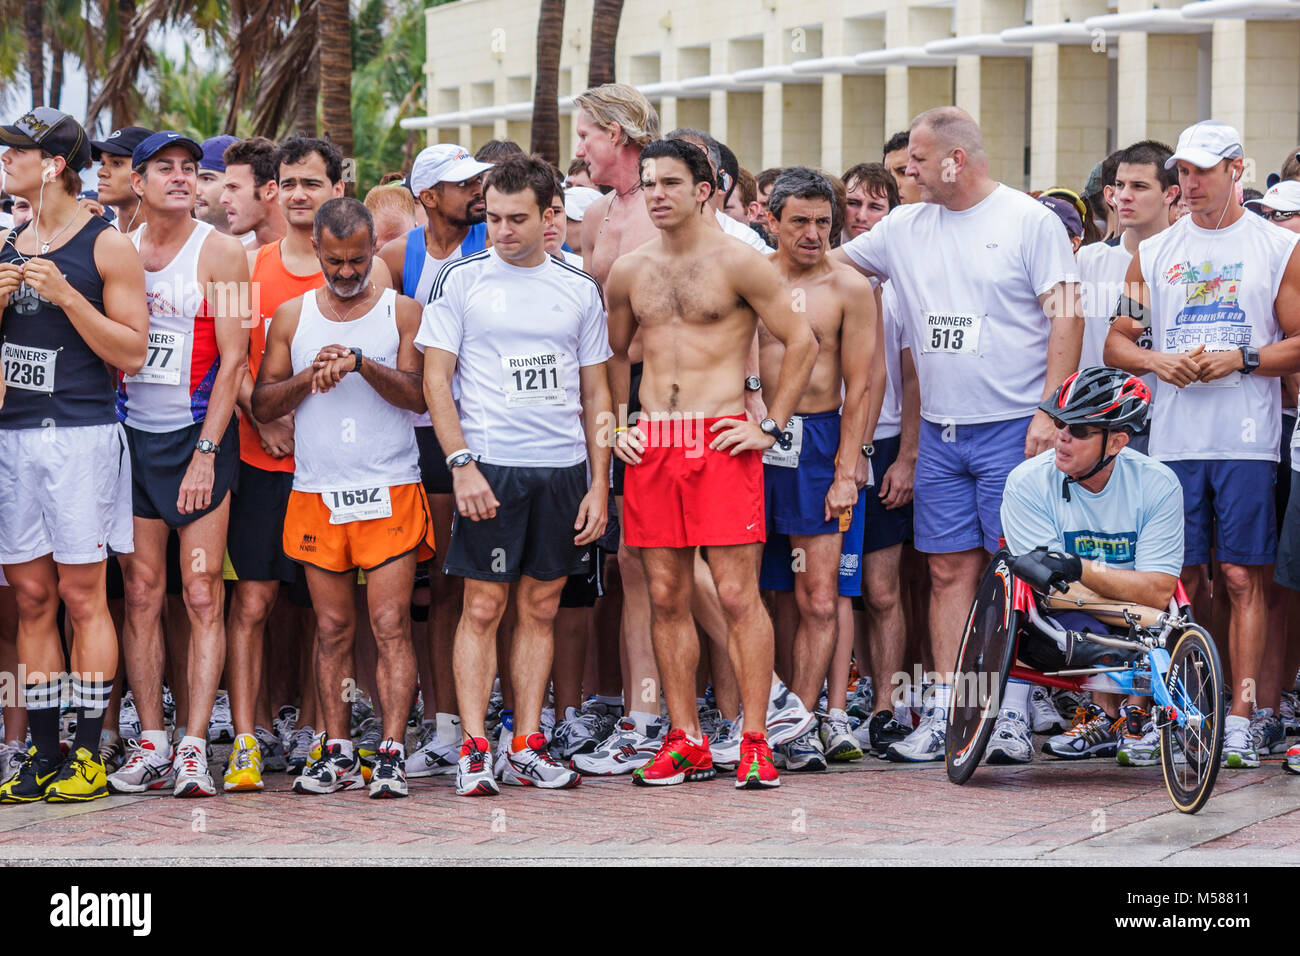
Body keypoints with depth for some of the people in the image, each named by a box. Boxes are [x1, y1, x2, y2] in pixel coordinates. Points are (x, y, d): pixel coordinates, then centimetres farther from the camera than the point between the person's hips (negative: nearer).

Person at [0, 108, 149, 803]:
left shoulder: (107, 245, -3)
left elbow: (132, 353, -6)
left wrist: (66, 296, -15)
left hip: (81, 434, -6)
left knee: (82, 595, -5)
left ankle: (88, 756, -1)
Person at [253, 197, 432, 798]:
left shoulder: (402, 313, 5)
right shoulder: (292, 316, 11)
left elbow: (419, 394, -6)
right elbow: (262, 404, 9)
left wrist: (361, 362, -20)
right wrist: (312, 375, -8)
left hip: (391, 493, -2)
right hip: (317, 494, 2)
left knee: (391, 625, -8)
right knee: (332, 629, 3)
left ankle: (391, 753, -10)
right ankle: (337, 754, 7)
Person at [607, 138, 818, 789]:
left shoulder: (737, 264, -2)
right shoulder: (629, 272, 12)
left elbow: (802, 342, 0)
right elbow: (613, 355, 25)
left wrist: (771, 427, -4)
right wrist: (614, 425, 12)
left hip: (722, 442, -5)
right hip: (650, 444, 5)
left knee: (737, 594, -8)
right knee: (666, 597, 4)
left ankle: (755, 742, -5)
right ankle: (686, 742, 11)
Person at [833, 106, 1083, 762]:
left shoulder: (1030, 222, -4)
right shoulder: (905, 229, 11)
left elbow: (1065, 317, -8)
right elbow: (825, 263, 22)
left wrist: (1048, 410, -14)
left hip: (1013, 430, -5)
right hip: (939, 432, 5)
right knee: (950, 570, 5)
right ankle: (944, 715, 7)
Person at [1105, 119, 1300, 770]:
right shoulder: (1154, 252, 14)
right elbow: (1116, 342, 15)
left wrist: (1241, 358, -13)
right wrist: (1158, 360, -5)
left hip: (1247, 441, -3)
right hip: (1173, 440, 3)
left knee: (1243, 579, -5)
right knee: (1182, 581, 3)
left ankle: (1239, 721, -4)